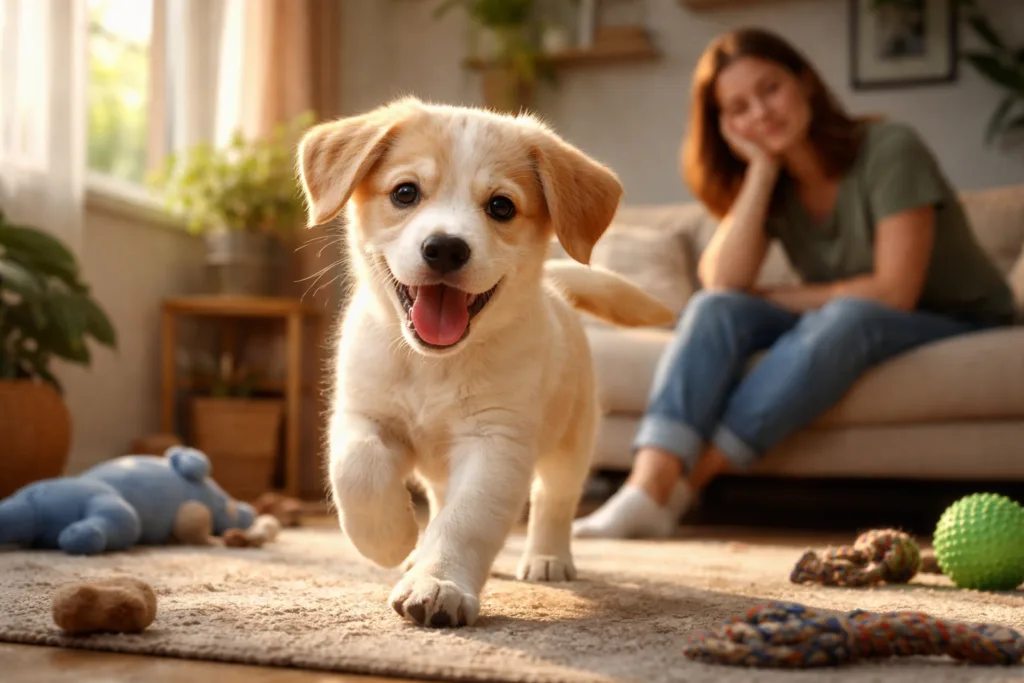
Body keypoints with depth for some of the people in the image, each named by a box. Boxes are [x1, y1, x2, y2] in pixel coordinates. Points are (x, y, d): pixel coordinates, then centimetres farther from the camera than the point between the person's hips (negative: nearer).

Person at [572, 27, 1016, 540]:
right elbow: (724, 282, -18)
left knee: (842, 318, -37)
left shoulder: (889, 149, -15)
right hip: (831, 329, 5)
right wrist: (762, 167, -18)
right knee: (714, 308, -20)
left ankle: (686, 483, -36)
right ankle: (647, 489, -38)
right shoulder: (763, 182, 0)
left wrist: (776, 298, -13)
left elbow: (894, 291, -21)